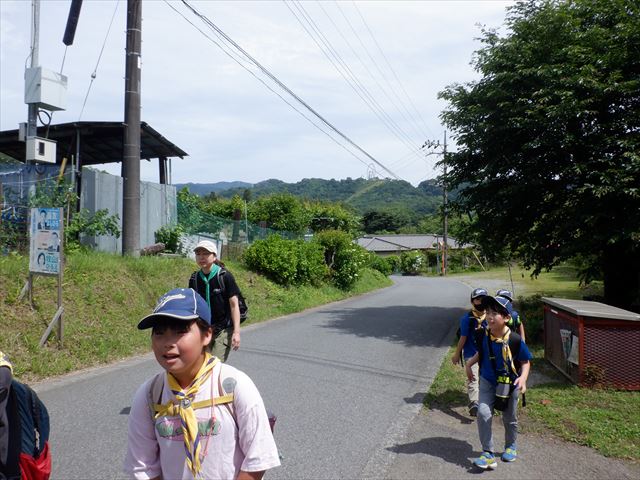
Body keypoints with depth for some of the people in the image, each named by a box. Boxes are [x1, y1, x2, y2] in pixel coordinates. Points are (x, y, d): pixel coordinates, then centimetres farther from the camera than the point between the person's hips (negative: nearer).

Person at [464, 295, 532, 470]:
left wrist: (523, 377, -25)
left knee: (510, 418, 18)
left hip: (510, 384, -1)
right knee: (483, 414, -14)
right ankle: (488, 453, -2)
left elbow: (525, 362, -10)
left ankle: (511, 446, 45)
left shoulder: (514, 340, -25)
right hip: (488, 382, 2)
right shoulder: (483, 334, -15)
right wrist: (469, 364, -3)